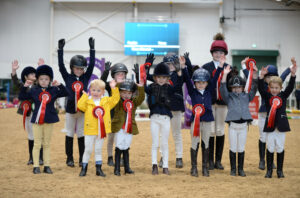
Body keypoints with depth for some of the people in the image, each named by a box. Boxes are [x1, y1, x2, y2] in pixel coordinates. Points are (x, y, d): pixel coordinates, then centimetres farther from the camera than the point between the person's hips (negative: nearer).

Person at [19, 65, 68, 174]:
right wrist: (25, 86, -11)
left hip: (49, 120, 1)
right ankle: (36, 166, 6)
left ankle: (47, 166, 13)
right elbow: (21, 97, 0)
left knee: (47, 144, 9)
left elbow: (66, 93, -1)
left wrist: (59, 85, -12)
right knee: (37, 144, 2)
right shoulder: (33, 90, 0)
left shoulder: (53, 90, 3)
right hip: (37, 120, -1)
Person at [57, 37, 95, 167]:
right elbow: (61, 65, -8)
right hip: (70, 109, -1)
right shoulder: (68, 78, 0)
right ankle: (69, 158, 15)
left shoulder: (85, 78, 4)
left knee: (81, 135, 7)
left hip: (82, 109, 1)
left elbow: (92, 64, -2)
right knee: (69, 134, 7)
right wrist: (60, 49, -14)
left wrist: (92, 48, -7)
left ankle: (82, 159, 13)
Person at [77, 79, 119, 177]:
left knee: (98, 150, 12)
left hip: (101, 130, 3)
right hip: (90, 130, -3)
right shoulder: (87, 101, -4)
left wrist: (114, 88, -4)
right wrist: (85, 96, -17)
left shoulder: (106, 101, 7)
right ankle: (83, 169, 13)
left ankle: (99, 169, 19)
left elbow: (115, 99, 2)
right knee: (88, 150, 3)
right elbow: (80, 105, -19)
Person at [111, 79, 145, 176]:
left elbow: (141, 98, -7)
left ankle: (127, 168, 19)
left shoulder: (134, 102, 8)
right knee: (119, 148, -1)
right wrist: (117, 84, -25)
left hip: (130, 128, 4)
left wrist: (141, 88, -19)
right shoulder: (118, 101, -2)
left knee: (126, 148, 12)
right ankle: (117, 169, 5)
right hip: (119, 128, -3)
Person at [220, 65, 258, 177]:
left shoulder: (246, 97, 11)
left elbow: (254, 89, 3)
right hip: (233, 125, -1)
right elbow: (223, 89, -8)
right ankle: (233, 169, 14)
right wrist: (225, 75, -19)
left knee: (241, 149, 7)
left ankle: (240, 169, 16)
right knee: (233, 148, 5)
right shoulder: (229, 97, 6)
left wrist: (254, 74, -9)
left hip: (244, 125, 1)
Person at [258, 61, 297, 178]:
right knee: (270, 148, 5)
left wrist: (293, 74, -20)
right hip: (270, 126, -1)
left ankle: (280, 170, 15)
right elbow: (261, 88, -12)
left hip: (281, 126, 1)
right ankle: (269, 170, 13)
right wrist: (262, 76, -28)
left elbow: (290, 87, -6)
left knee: (280, 148, 7)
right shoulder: (267, 96, 2)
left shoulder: (283, 96, 5)